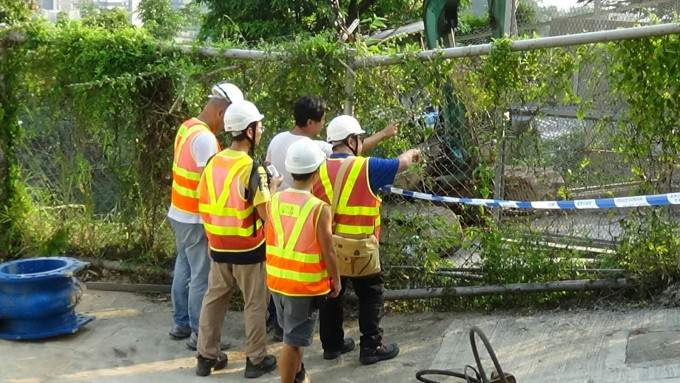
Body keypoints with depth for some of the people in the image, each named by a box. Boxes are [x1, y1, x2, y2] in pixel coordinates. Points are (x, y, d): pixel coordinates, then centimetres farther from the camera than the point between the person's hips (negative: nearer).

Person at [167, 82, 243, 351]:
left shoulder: (187, 127, 7)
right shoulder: (205, 138, -23)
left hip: (179, 213, 10)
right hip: (196, 219, -10)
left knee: (184, 269, 18)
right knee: (202, 277, -1)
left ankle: (181, 323, 28)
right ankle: (199, 334, 6)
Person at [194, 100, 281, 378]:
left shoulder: (213, 163, 1)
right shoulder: (252, 169, -19)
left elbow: (204, 206, 8)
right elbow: (266, 214, -20)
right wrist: (273, 187, -4)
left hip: (219, 247, 6)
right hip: (248, 249, -6)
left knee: (214, 300, 16)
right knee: (255, 305, 8)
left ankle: (206, 357, 23)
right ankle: (256, 360, 17)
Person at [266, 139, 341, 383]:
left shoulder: (275, 201, -4)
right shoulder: (319, 209, -20)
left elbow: (271, 241, 6)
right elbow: (328, 252, -14)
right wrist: (336, 279, 1)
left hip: (278, 279, 6)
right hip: (306, 284, -6)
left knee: (294, 333, 26)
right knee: (293, 340, 3)